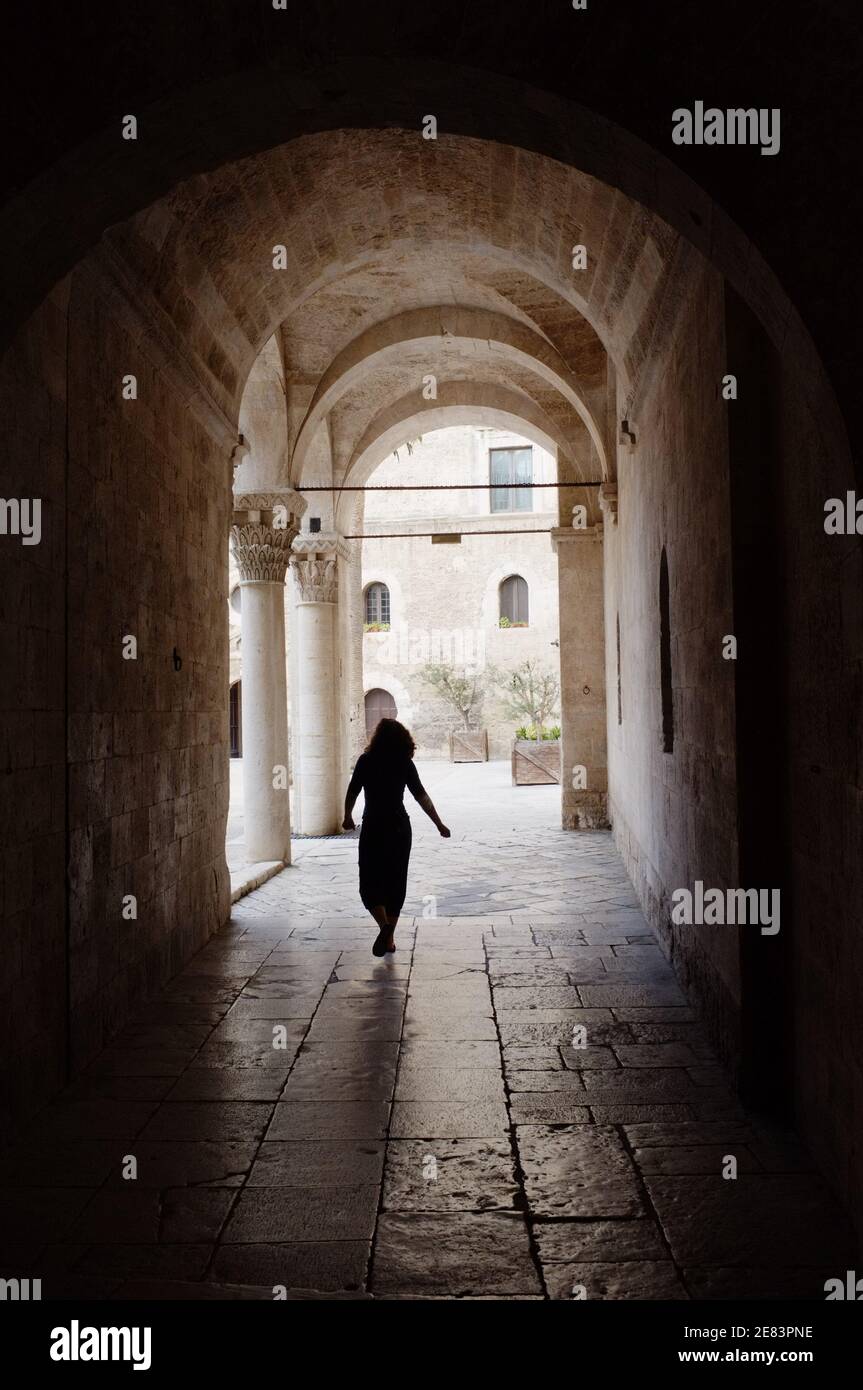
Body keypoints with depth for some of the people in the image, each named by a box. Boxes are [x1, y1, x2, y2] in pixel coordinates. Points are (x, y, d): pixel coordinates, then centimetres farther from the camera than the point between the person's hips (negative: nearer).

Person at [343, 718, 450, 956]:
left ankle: (384, 925, -20)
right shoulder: (405, 764, -2)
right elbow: (421, 796, -5)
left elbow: (352, 793, -1)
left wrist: (347, 817, 16)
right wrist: (439, 824, -1)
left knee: (370, 882, 4)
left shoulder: (366, 761, -6)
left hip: (373, 829, -2)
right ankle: (389, 938, 17)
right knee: (396, 882, 13)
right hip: (400, 828, 2)